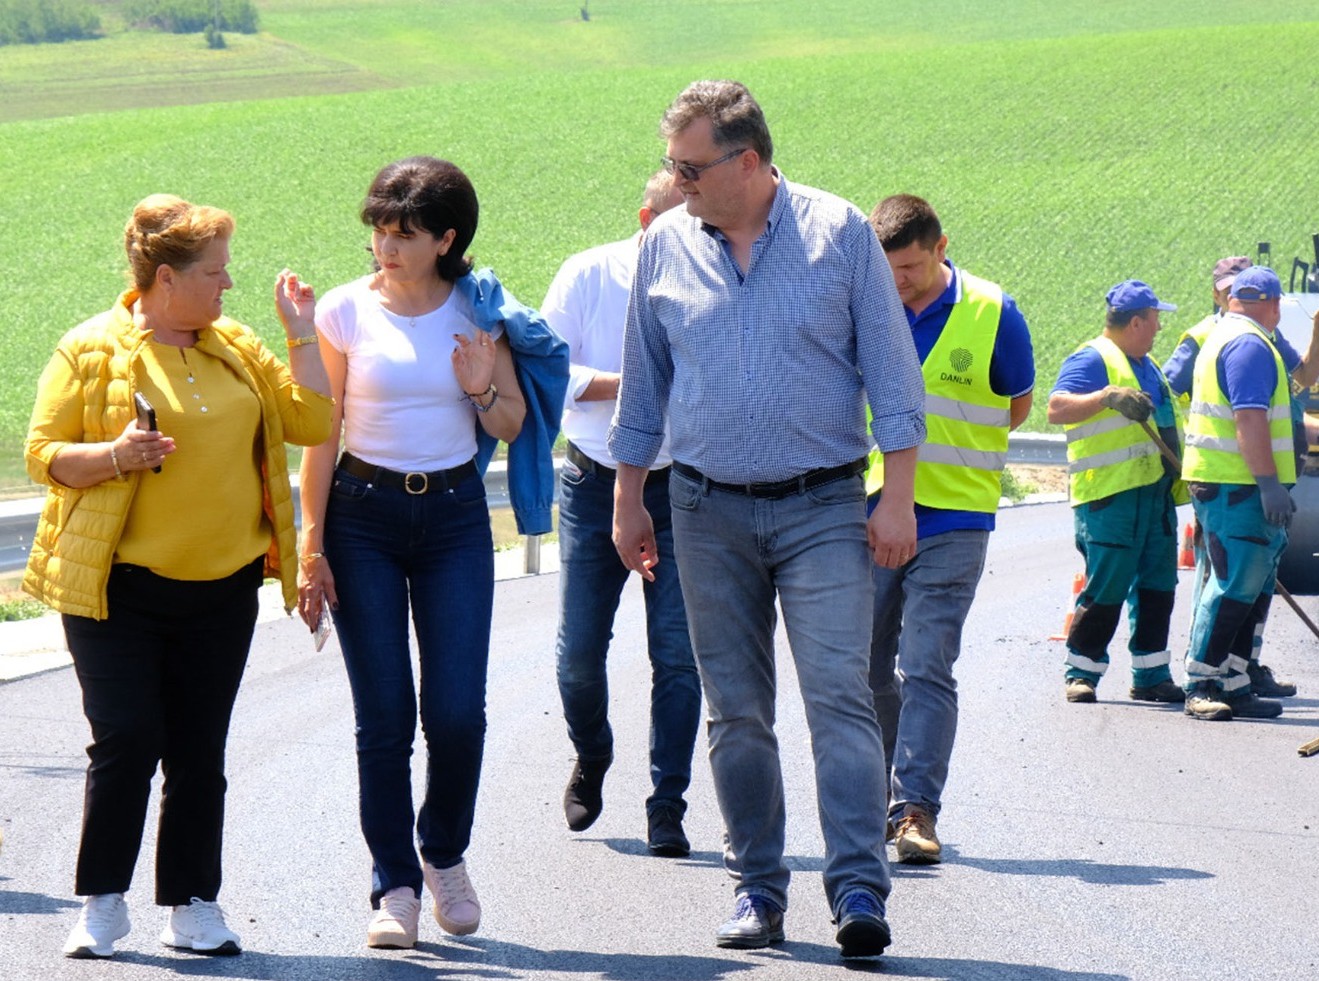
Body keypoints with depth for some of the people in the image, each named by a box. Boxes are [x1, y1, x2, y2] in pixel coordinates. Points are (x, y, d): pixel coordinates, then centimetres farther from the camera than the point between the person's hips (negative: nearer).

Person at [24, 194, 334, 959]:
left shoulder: (237, 348, 12)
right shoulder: (92, 350, -3)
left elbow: (311, 422, 9)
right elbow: (44, 456, -4)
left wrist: (303, 333, 2)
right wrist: (113, 454, -21)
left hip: (222, 589, 4)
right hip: (118, 588, -4)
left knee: (199, 753, 6)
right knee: (126, 743, -9)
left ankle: (193, 907, 13)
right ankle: (102, 904, 4)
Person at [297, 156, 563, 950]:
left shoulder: (478, 311, 1)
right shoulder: (348, 309, -3)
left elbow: (513, 428, 7)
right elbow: (323, 433, 0)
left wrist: (484, 390, -15)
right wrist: (313, 545, -3)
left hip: (455, 513, 1)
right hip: (364, 513, -1)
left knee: (457, 710, -6)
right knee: (384, 715, -3)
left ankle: (445, 855, 20)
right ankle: (396, 886, 6)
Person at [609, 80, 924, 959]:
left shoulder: (839, 234, -3)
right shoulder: (668, 246, 5)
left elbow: (891, 371, -1)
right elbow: (643, 386, 15)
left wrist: (898, 497, -5)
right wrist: (629, 501, 13)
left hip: (822, 507, -3)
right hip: (710, 513, 3)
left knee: (839, 694, -13)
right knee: (737, 711, 6)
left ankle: (860, 890, -16)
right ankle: (758, 887, 14)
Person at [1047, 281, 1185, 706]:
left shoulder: (1146, 365, 22)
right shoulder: (1092, 360, -7)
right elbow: (1057, 409, -22)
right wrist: (1107, 397, -34)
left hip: (1155, 492, 9)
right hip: (1110, 495, -9)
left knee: (1157, 585, 8)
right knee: (1106, 589, -9)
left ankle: (1152, 676, 15)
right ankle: (1081, 674, 1)